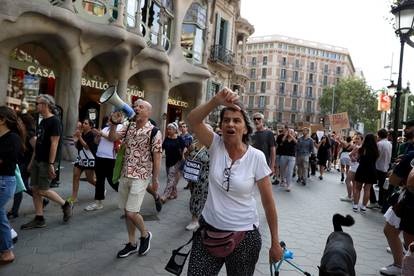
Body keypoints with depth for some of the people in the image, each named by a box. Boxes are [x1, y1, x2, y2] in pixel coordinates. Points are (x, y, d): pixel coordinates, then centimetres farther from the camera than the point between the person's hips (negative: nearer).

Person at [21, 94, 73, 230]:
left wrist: (51, 164, -22)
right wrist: (32, 161, 16)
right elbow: (38, 143, 17)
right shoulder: (42, 122, 14)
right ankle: (39, 219, 15)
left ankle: (66, 205, 14)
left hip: (46, 162, -9)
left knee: (42, 190, -5)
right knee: (35, 189, 7)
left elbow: (54, 144, -19)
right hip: (37, 161, 9)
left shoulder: (54, 121, -14)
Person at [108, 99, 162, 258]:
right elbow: (112, 138, 0)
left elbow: (157, 157, -9)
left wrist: (155, 180, -7)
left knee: (131, 212, -9)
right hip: (125, 175, 6)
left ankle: (145, 235, 19)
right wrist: (114, 123, -15)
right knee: (126, 211, 12)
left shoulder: (154, 132, -11)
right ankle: (132, 243, 28)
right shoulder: (128, 127, 5)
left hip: (141, 176, -6)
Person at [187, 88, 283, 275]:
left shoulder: (256, 157, -11)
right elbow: (192, 120, -22)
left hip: (244, 234, -1)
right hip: (209, 228, 2)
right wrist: (216, 100, -36)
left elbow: (268, 202, -6)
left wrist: (275, 242, -3)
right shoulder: (215, 146, -6)